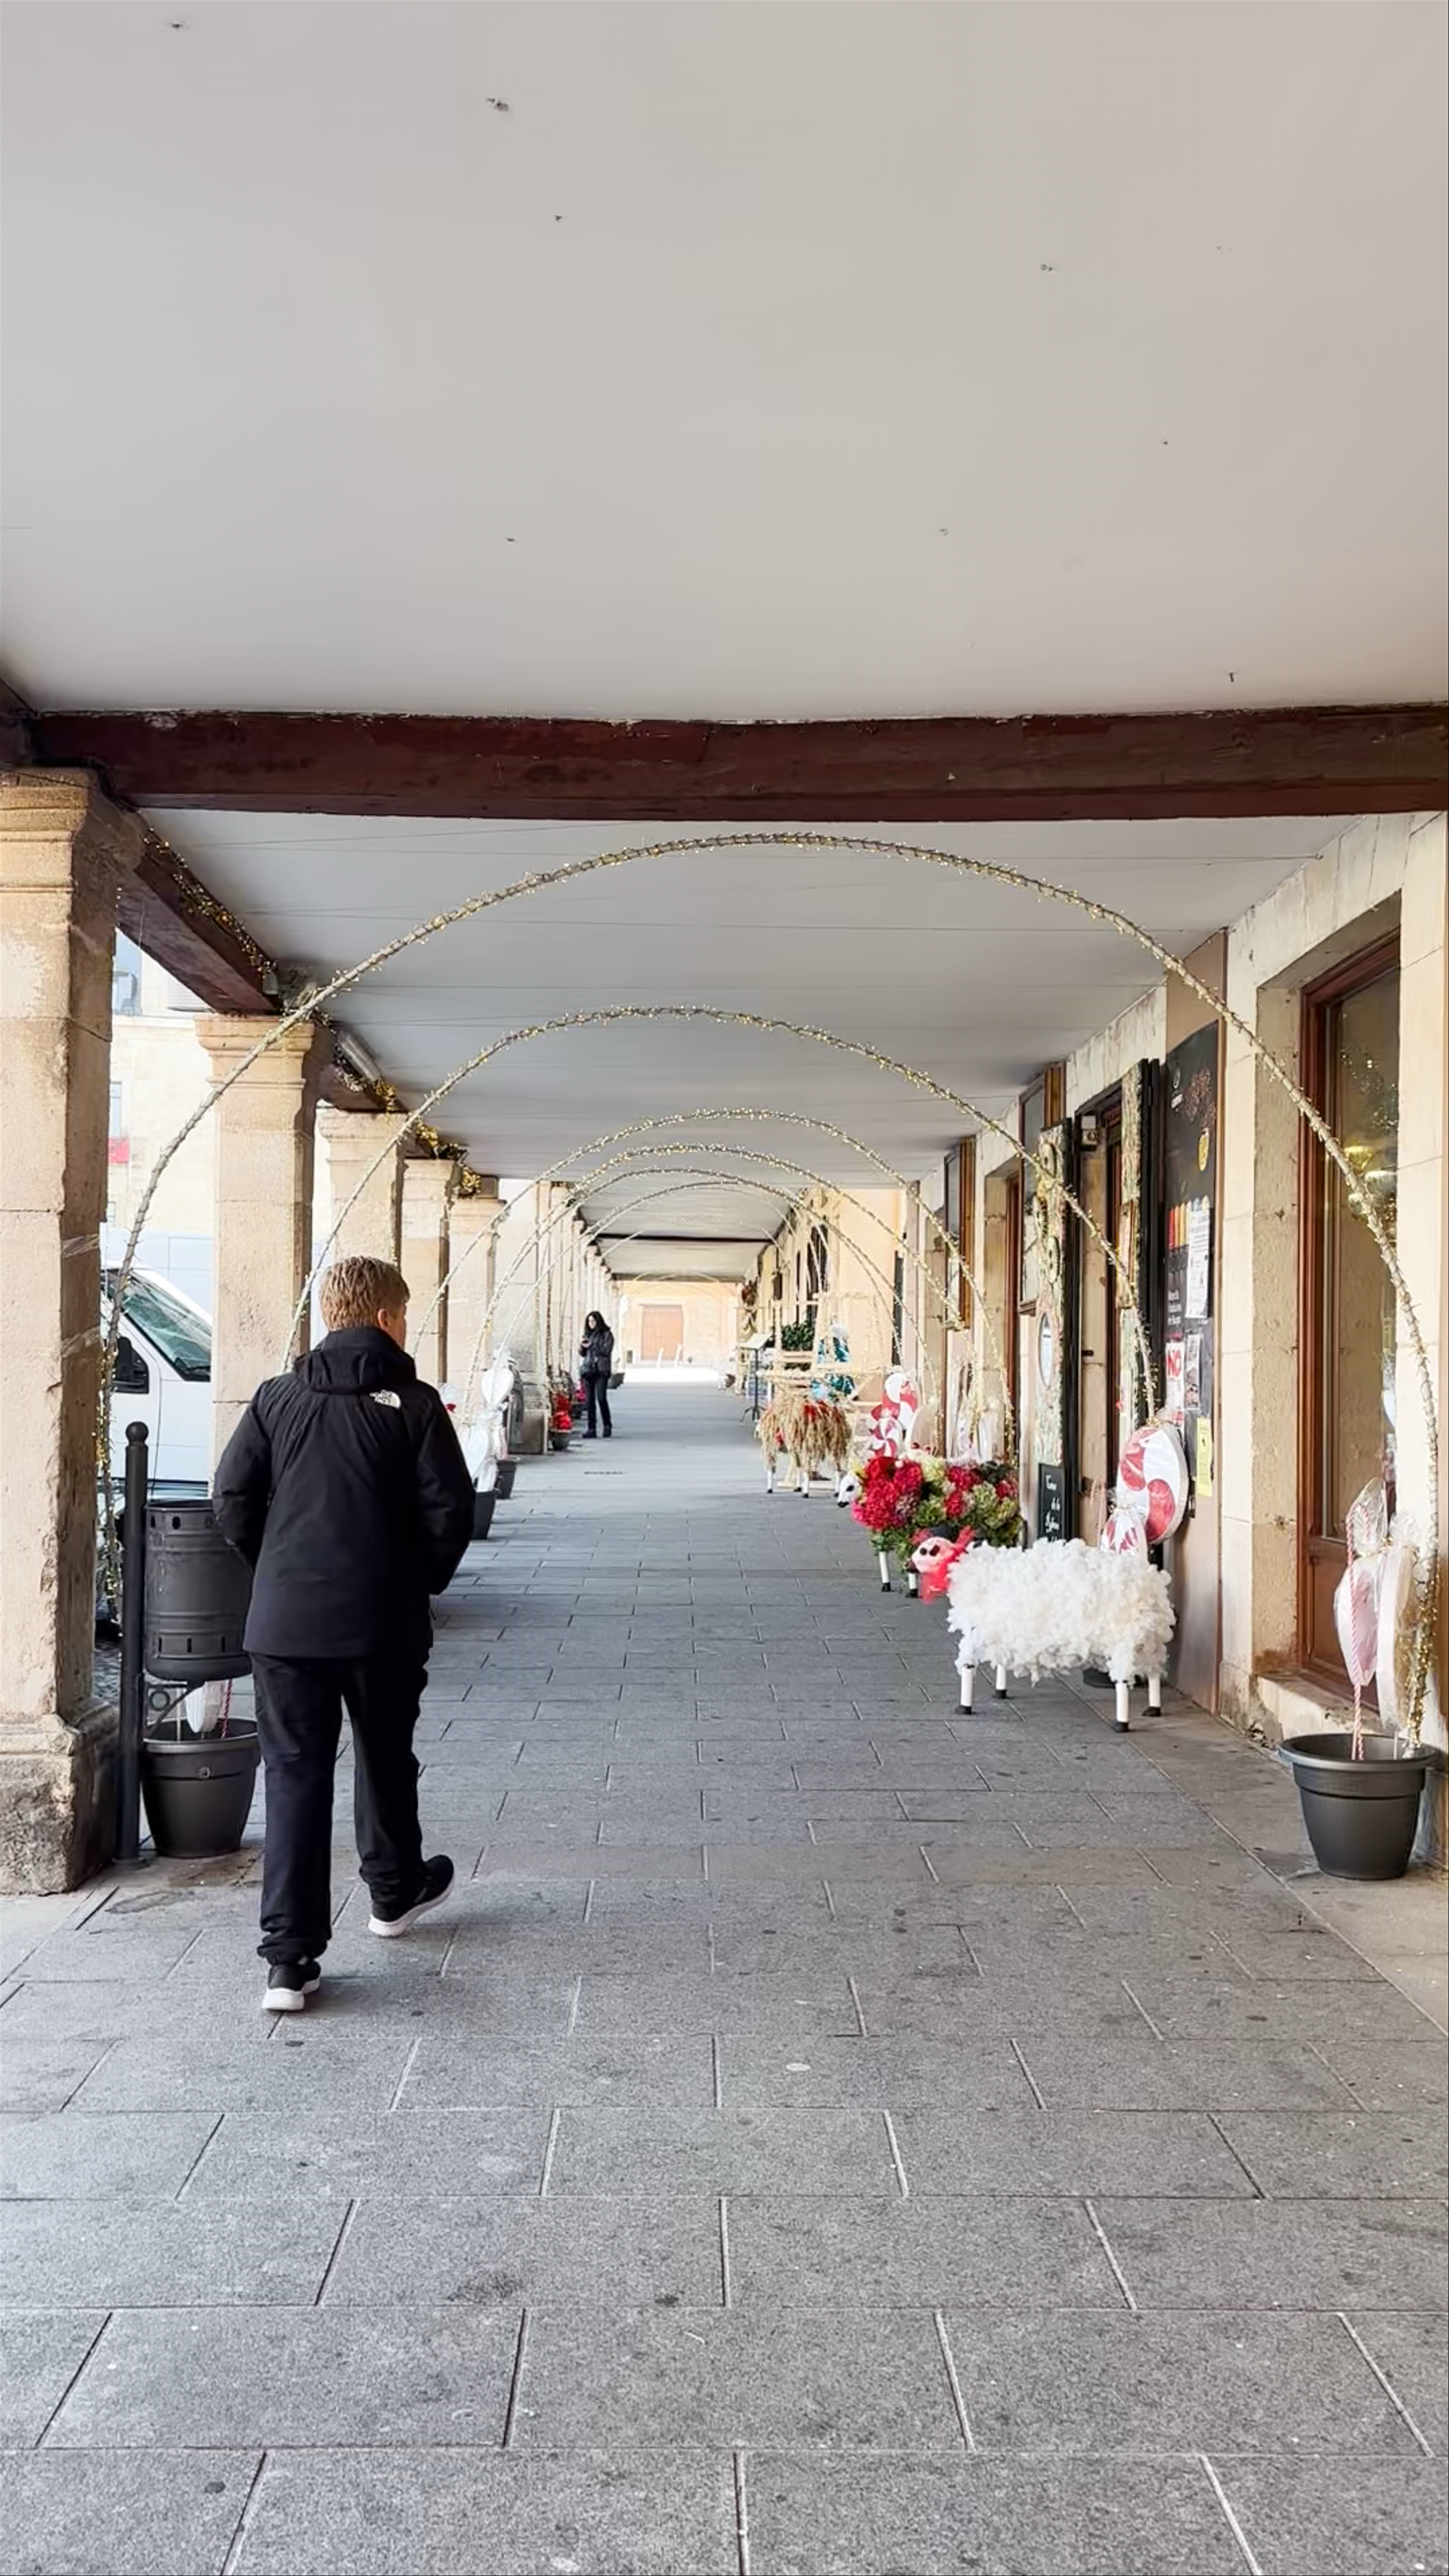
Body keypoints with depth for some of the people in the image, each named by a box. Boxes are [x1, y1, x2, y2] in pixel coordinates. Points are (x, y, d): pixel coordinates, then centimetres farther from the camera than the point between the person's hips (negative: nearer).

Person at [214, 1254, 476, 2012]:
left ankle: (289, 1958, -1)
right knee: (385, 1760, 20)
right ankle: (394, 1893, 41)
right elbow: (449, 1510, -9)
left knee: (294, 1776, 4)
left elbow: (233, 1499, 1)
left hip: (283, 1624, 2)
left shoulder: (277, 1399, 4)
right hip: (383, 1623, -1)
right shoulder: (413, 1403, -5)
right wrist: (424, 1581, 8)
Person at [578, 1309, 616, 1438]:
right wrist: (582, 1347, -2)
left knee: (601, 1398, -13)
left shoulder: (607, 1334, 3)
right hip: (588, 1370, 5)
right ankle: (592, 1429, 0)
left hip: (601, 1371, -5)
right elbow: (582, 1354, 19)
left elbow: (607, 1350, -9)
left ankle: (608, 1426, -1)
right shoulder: (588, 1335, 18)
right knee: (589, 1400, -1)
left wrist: (592, 1346, -14)